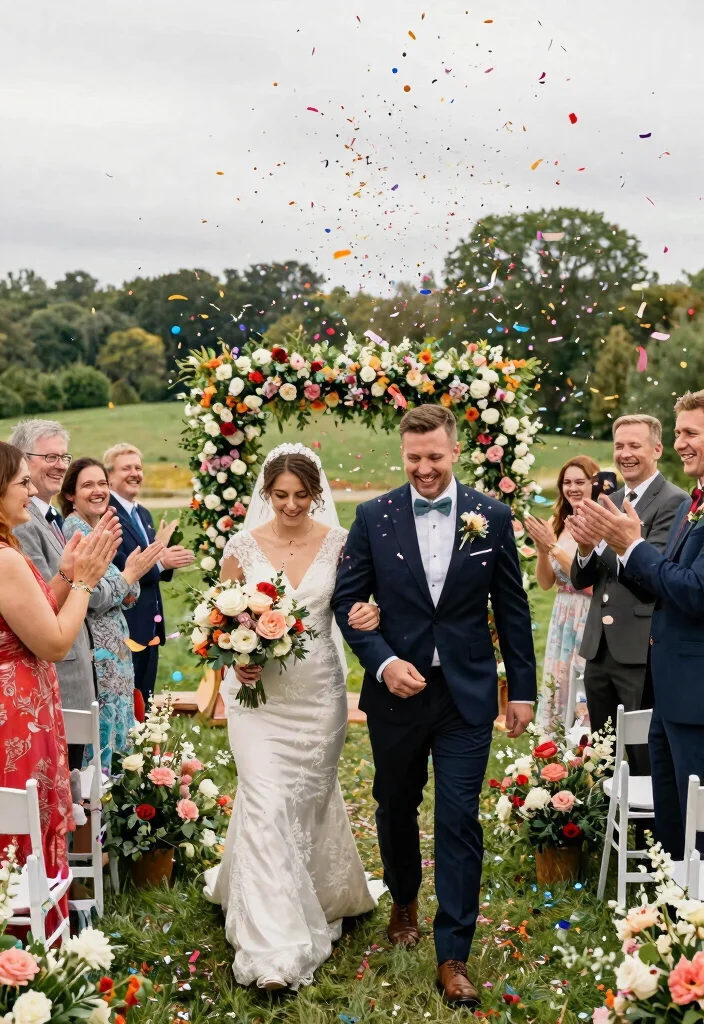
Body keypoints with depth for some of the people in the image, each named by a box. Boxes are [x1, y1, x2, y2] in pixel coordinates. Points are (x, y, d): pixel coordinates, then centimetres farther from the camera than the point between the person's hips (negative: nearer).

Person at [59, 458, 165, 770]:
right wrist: (131, 573, -10)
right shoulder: (76, 529, -14)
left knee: (115, 725, 13)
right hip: (98, 648, -9)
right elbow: (93, 598, -21)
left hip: (113, 644, 9)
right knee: (102, 726, -3)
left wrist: (129, 580, -4)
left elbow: (123, 596, 17)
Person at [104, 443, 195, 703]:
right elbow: (116, 568, -24)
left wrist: (170, 559, -3)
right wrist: (160, 562, -23)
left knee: (145, 700, 15)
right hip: (123, 625, -9)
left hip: (150, 624, 9)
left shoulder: (144, 514, 16)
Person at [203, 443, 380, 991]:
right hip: (261, 691, -1)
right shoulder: (243, 547, -3)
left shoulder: (339, 543, -2)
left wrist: (369, 614, -19)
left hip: (319, 692, 1)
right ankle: (273, 946, -3)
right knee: (266, 805, -8)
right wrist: (236, 658, -14)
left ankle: (316, 899, 42)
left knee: (312, 796, 15)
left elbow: (356, 605, 4)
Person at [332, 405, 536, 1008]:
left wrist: (523, 688, 3)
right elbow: (347, 601, -2)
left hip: (466, 693, -1)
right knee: (396, 807, 19)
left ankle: (454, 956, 6)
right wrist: (383, 663, -16)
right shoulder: (374, 517, -4)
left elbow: (512, 607, 2)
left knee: (459, 820, -4)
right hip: (398, 688, 1)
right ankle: (404, 902, 44)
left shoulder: (492, 516, -3)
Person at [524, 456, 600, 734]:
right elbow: (546, 583, 7)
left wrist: (555, 547, -17)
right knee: (558, 691, 11)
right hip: (562, 619, 6)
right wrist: (542, 549, -11)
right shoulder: (556, 523, 5)